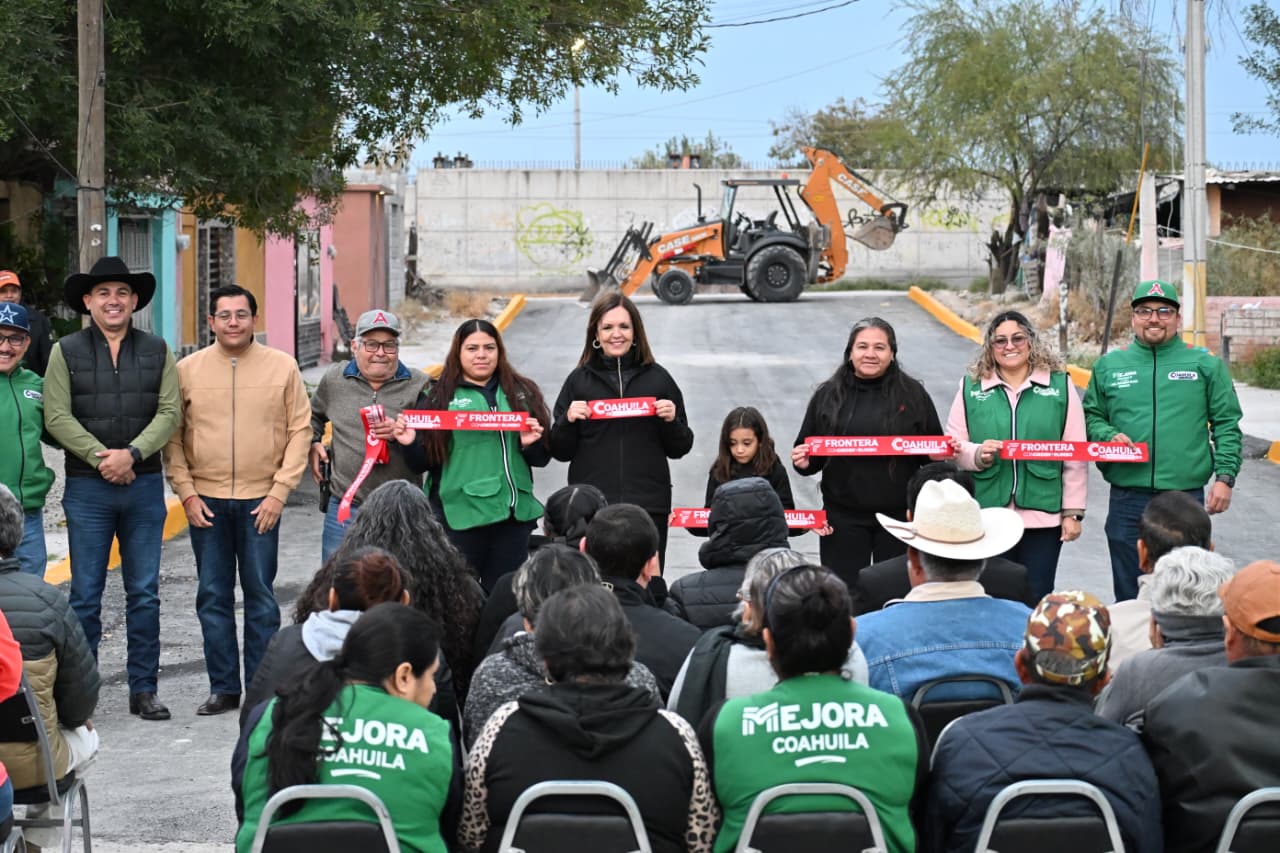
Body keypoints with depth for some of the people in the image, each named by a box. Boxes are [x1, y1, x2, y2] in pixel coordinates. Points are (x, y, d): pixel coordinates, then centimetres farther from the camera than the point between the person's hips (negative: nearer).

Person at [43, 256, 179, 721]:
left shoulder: (156, 351, 8)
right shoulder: (66, 352, 3)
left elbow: (169, 412, 0)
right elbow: (57, 417, -4)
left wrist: (132, 454, -13)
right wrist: (100, 458, -13)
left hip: (144, 486, 2)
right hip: (87, 489, -2)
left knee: (145, 594, 5)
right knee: (85, 595, 1)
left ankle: (144, 690, 12)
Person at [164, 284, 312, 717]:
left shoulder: (282, 367, 1)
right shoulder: (187, 369, 4)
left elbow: (300, 430, 1)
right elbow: (171, 437, 6)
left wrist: (279, 492, -6)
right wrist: (186, 493, -2)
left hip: (261, 501, -1)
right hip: (205, 501, 1)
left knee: (260, 596, 2)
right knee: (213, 597, 5)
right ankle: (223, 688, 14)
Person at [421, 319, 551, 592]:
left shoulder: (522, 393, 13)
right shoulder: (441, 397, 3)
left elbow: (541, 458, 16)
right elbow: (426, 461, 2)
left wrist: (530, 444, -3)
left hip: (514, 511, 3)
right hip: (461, 515, -3)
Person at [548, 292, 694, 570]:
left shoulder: (657, 378, 8)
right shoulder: (579, 381, 7)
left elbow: (679, 449, 12)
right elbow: (560, 452, 8)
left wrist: (671, 420, -6)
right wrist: (569, 420, -10)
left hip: (649, 506, 0)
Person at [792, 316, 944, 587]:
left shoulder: (913, 394, 4)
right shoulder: (828, 395, 6)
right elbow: (809, 454, 11)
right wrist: (803, 463, -10)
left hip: (899, 513, 0)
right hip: (844, 517, 0)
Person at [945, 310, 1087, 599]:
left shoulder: (1059, 385, 5)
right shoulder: (971, 388, 8)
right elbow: (952, 447, 8)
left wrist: (1073, 512, 1)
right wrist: (977, 454, -14)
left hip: (1043, 516, -1)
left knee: (1037, 603, 3)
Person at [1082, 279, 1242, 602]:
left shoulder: (1205, 365, 5)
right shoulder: (1109, 366, 9)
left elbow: (1227, 424, 6)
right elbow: (1091, 417, 15)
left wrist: (1225, 476, -4)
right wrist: (1109, 437, -6)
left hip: (1186, 498, -1)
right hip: (1127, 500, 1)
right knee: (1129, 596, 8)